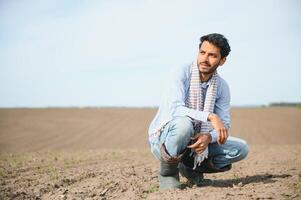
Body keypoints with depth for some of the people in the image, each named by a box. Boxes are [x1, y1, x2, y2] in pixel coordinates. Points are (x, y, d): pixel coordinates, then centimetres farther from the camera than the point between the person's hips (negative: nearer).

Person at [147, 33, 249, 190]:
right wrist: (210, 116, -42)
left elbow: (224, 124, -4)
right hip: (163, 137, -5)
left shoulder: (222, 87, -2)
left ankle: (191, 166, 8)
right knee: (184, 124, -39)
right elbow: (175, 108, -31)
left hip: (195, 141, 5)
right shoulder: (182, 74, -17)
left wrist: (208, 137, -27)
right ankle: (168, 172, -12)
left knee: (241, 149, -10)